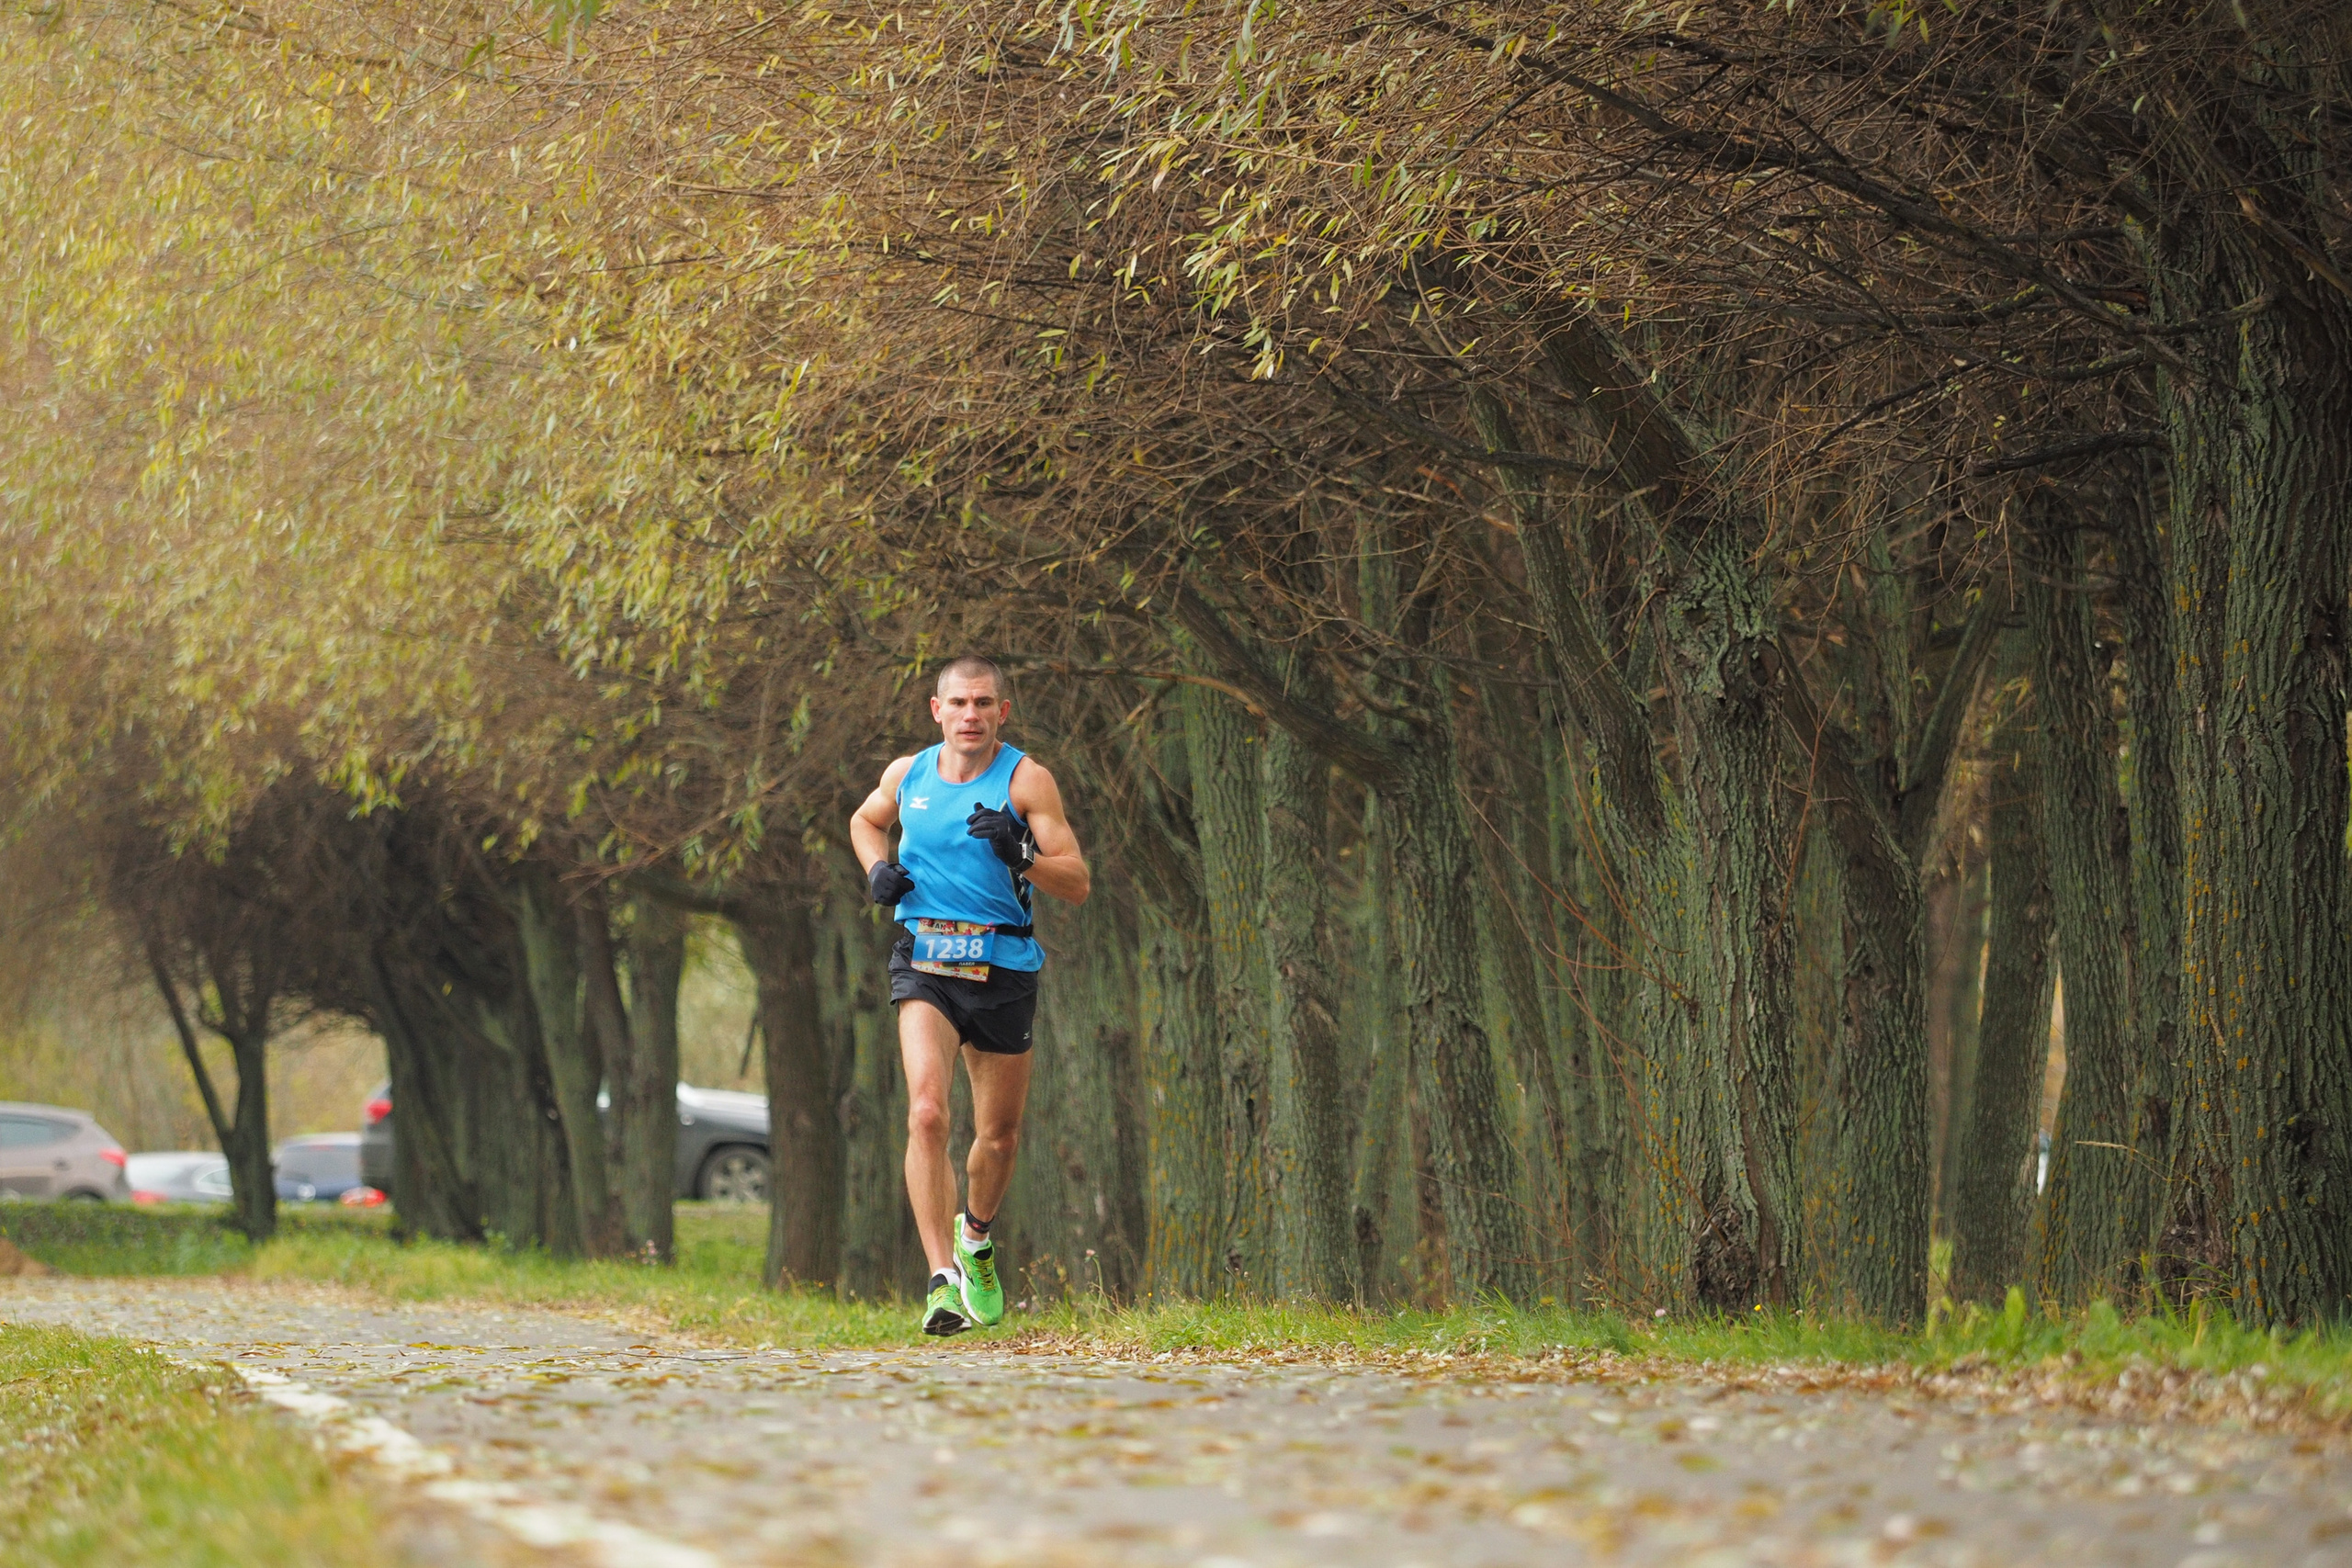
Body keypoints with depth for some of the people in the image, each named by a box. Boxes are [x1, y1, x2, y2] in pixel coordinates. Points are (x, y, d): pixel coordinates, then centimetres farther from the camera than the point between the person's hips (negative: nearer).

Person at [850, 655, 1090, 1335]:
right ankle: (942, 1280, -23)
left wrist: (1020, 855, -27)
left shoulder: (1025, 779, -5)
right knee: (926, 1113, -21)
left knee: (999, 1136, 11)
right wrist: (877, 870, 7)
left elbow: (1077, 886, -8)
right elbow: (865, 821, 29)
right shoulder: (907, 774, 5)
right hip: (924, 967, 0)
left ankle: (975, 1235, 44)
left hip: (1004, 969, 0)